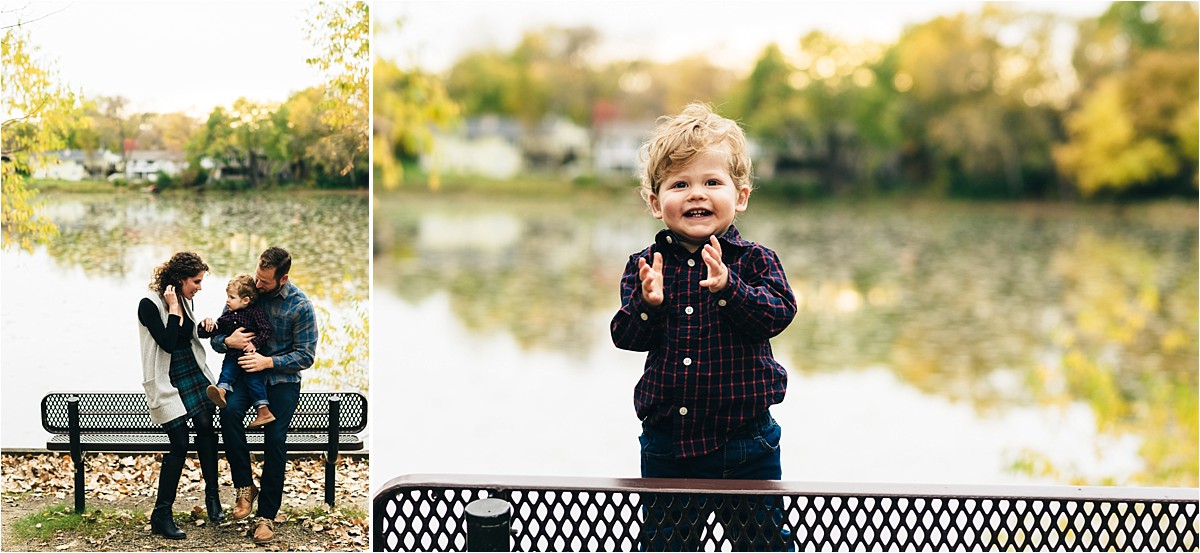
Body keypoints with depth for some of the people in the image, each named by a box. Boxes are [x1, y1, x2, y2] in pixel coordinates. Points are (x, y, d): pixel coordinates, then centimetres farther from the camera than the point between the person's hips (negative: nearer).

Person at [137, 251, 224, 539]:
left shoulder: (185, 300, 7)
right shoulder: (149, 304, -15)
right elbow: (167, 343, -23)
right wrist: (173, 308, -21)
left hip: (193, 373, 7)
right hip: (167, 380, -7)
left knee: (205, 426, -5)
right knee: (180, 443, -11)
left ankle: (212, 495, 10)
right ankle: (161, 515, -3)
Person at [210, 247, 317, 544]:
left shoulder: (301, 306, -11)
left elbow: (305, 355, -9)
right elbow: (217, 338, 5)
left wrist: (269, 361, -22)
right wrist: (227, 341, -20)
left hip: (282, 378, -2)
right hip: (247, 372, 2)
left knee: (275, 439, -15)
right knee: (229, 410, -28)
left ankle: (267, 515, -2)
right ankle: (245, 485, -16)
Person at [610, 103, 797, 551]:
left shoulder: (754, 260, -4)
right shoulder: (645, 266, -1)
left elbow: (779, 313, -18)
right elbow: (626, 337, -6)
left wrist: (728, 288, -32)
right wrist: (647, 303, -25)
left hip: (745, 441, -2)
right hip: (667, 442, 2)